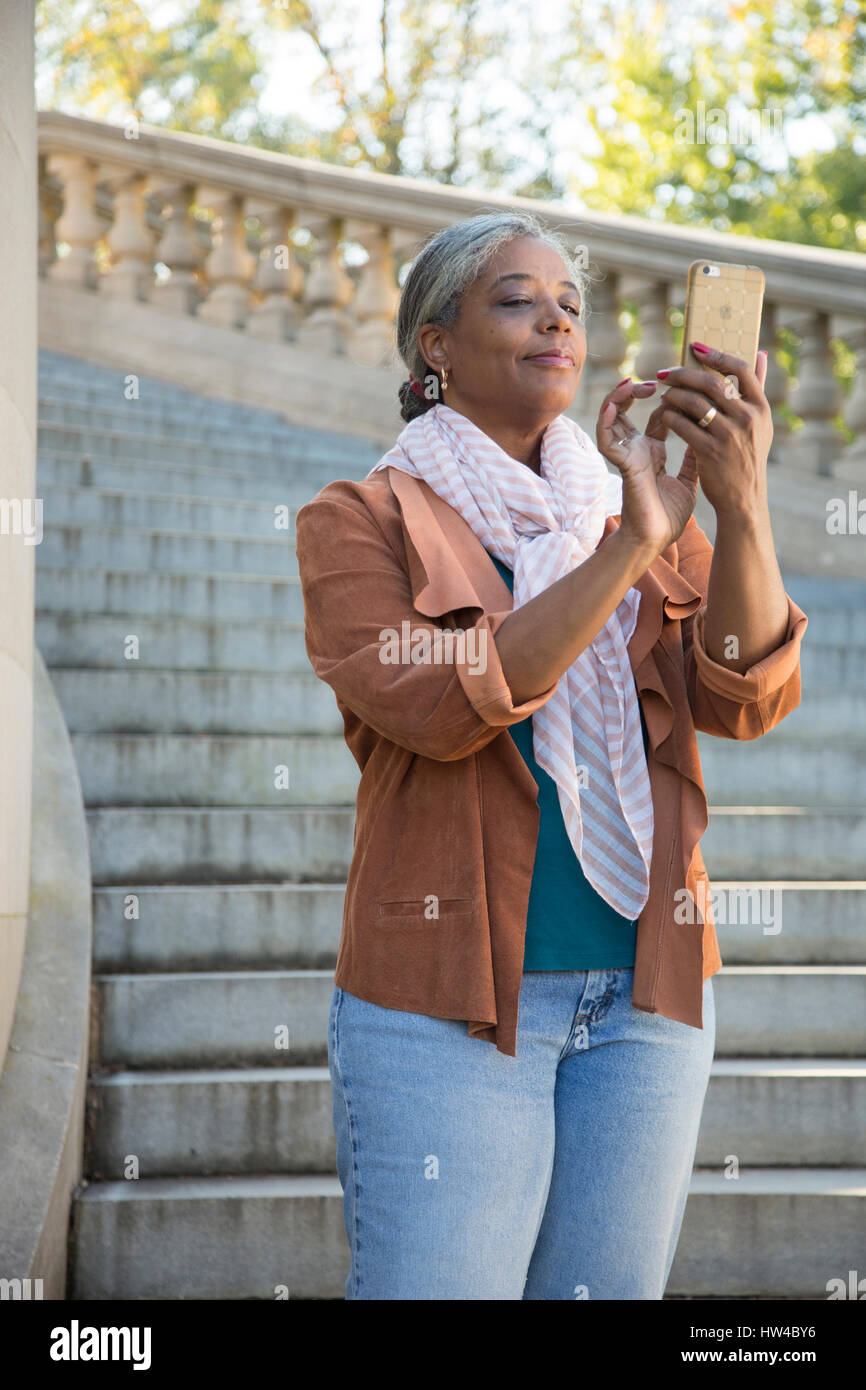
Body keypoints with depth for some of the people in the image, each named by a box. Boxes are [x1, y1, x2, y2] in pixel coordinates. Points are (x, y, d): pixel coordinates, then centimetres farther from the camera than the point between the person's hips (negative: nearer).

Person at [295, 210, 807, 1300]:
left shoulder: (636, 510, 13)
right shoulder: (361, 523, 2)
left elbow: (748, 700, -2)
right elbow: (437, 706, -16)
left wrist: (743, 504, -18)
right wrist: (630, 547, -19)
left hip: (644, 1001, 4)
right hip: (445, 1004, -4)